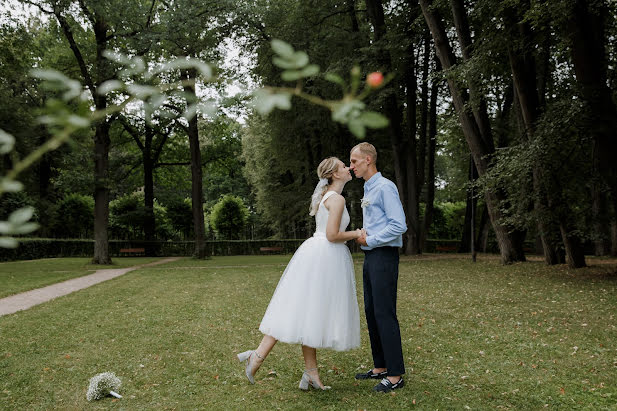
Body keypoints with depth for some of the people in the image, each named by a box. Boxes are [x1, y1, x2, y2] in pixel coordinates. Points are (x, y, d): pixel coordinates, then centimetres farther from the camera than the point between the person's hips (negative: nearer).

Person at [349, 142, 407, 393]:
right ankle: (380, 367, 22)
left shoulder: (385, 187, -12)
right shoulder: (368, 190, 19)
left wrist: (369, 240, -13)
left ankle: (395, 375, -1)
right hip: (370, 258, 10)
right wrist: (362, 235, 8)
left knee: (384, 314, -8)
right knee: (371, 312, 13)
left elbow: (398, 226, -20)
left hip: (384, 257, -10)